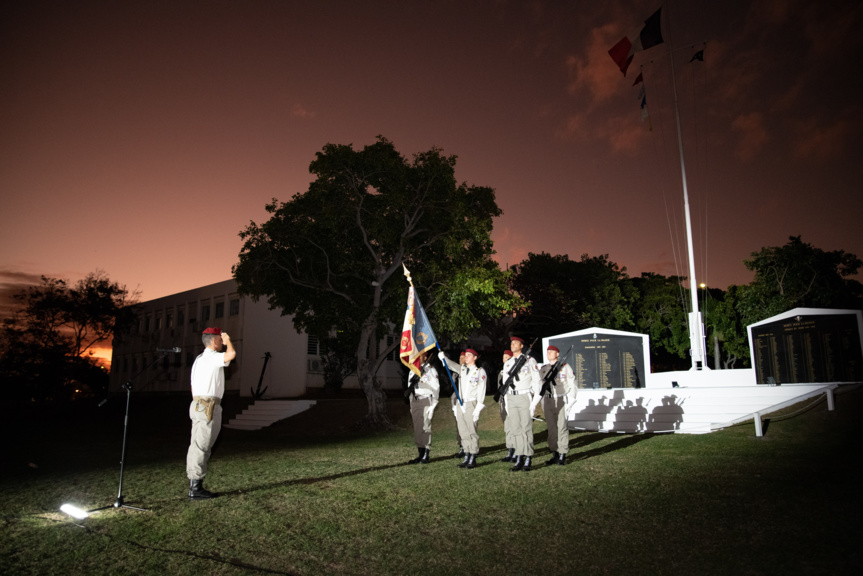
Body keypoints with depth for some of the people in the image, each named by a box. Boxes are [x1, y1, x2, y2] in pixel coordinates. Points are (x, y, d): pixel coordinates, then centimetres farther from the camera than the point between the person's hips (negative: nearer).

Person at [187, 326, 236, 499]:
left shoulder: (199, 359, 20)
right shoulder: (212, 357, -11)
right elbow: (232, 354, -30)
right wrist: (228, 340, -10)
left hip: (197, 405, 10)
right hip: (208, 406, -10)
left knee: (197, 445, 11)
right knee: (201, 446, -8)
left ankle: (194, 485, 16)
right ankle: (195, 488, -5)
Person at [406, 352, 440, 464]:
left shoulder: (430, 370, -3)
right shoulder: (413, 371, 15)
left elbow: (435, 388, -4)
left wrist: (433, 405, -9)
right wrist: (411, 405, 17)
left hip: (425, 400, -6)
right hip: (415, 400, 6)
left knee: (425, 428, -7)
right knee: (417, 428, 7)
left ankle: (426, 456, -2)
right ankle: (420, 454, 14)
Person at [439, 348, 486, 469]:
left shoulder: (480, 371, -2)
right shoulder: (462, 370, 15)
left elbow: (481, 391, -6)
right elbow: (451, 365, 2)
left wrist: (478, 409, -12)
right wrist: (443, 357, -19)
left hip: (471, 405, -6)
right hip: (460, 405, 6)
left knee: (472, 432, -4)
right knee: (463, 433, 8)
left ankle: (473, 459, 3)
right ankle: (466, 457, 15)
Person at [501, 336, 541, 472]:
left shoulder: (529, 361, 1)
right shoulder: (507, 364, 15)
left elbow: (537, 381, -2)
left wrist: (534, 401, -9)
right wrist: (506, 403, 11)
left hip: (525, 397, -5)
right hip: (511, 398, 5)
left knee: (527, 429, -4)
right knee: (516, 430, 4)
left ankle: (528, 460, 2)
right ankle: (519, 459, 8)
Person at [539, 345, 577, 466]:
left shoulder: (565, 367, 2)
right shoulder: (543, 369, 12)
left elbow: (572, 385, 1)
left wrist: (570, 402, -6)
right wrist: (543, 404, 12)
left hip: (562, 400, -4)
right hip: (548, 400, 4)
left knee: (562, 427, -5)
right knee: (551, 428, 5)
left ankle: (562, 455, 2)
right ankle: (555, 454, 12)